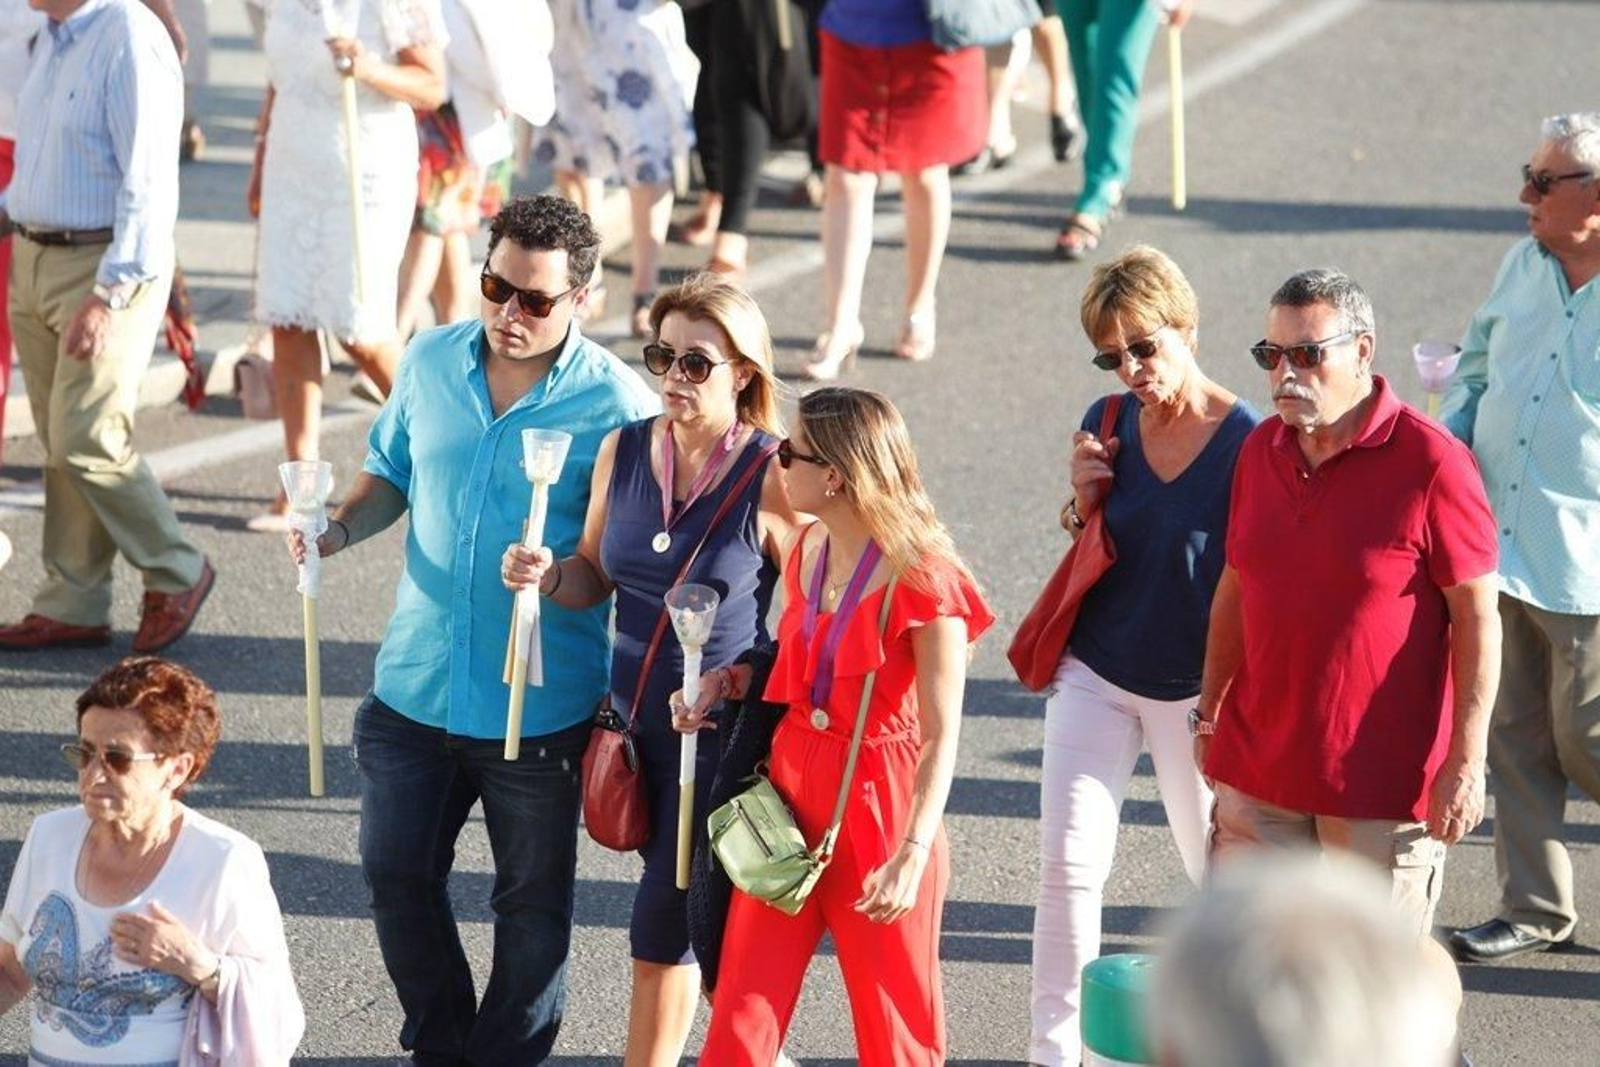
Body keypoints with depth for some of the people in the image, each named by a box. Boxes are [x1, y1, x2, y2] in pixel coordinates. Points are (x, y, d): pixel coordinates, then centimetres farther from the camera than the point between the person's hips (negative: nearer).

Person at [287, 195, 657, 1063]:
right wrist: (342, 527, -6)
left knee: (531, 903, 10)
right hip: (415, 689, 4)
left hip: (541, 705, -4)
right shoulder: (431, 362, 0)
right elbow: (391, 471, 14)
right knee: (395, 875, 12)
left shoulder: (616, 405, -14)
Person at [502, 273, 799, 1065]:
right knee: (692, 924, 15)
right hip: (636, 723, 5)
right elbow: (596, 576, 12)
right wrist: (546, 577, -9)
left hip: (722, 734, -5)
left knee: (663, 927, -4)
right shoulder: (624, 450, 1)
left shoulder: (770, 478, -14)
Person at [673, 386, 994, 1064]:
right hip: (790, 787, 7)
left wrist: (913, 853, -27)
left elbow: (942, 734, -18)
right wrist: (735, 677, 3)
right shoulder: (808, 551, 6)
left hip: (879, 804, -7)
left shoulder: (922, 580, -16)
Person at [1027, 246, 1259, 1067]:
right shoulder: (1108, 425, -2)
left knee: (1224, 874, 9)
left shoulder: (1247, 443, -16)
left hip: (1193, 690, -3)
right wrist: (1085, 500, -9)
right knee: (1068, 861, -3)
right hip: (1095, 674, 3)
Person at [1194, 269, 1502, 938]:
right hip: (1259, 769, 6)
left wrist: (1466, 762, -14)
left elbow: (1477, 618, -11)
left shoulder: (1432, 464, -13)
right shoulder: (1261, 451, 6)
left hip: (1387, 777, -6)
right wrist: (1208, 714, 16)